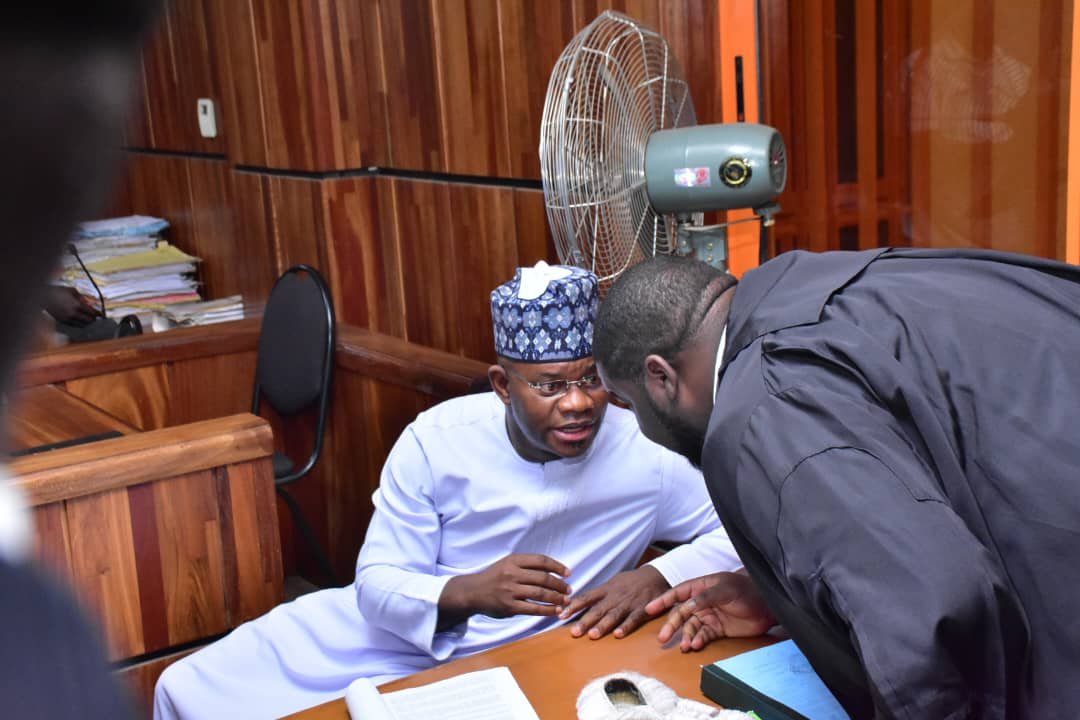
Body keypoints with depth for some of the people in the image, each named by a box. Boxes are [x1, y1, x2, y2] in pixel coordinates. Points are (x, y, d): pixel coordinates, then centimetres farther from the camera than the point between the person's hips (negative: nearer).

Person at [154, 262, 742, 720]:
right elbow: (377, 584, -12)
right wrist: (465, 594, -34)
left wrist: (657, 577, -30)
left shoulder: (648, 453, -19)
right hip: (392, 630, 3)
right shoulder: (435, 441, -14)